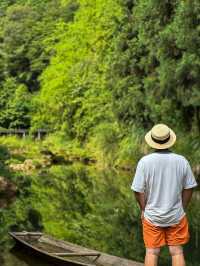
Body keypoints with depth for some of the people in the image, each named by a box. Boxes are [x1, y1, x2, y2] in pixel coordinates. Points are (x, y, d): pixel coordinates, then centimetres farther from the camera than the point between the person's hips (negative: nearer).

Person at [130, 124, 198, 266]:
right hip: (176, 216, 1)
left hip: (152, 216, -1)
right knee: (177, 252, 12)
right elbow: (189, 188, -1)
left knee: (152, 252, 11)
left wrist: (143, 209, 5)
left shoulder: (145, 161, -15)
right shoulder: (182, 161, -10)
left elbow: (138, 190, -11)